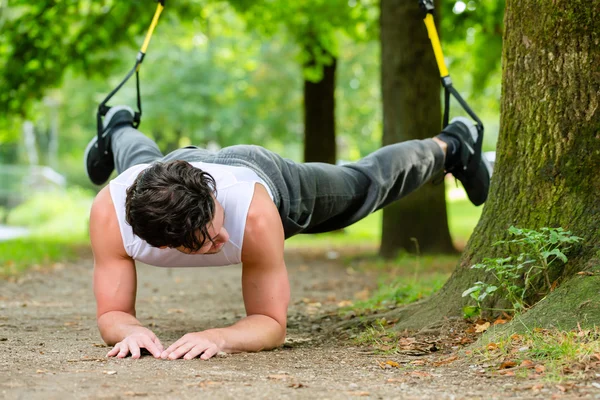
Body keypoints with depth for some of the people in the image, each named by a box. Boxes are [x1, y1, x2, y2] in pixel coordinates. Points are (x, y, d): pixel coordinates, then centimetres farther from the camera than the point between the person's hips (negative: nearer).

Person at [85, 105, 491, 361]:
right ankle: (117, 130, 75)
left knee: (367, 184, 25)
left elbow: (272, 323, -39)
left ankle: (449, 146, 56)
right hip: (180, 162, 2)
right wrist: (132, 330, -58)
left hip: (266, 174, -1)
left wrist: (218, 337, -60)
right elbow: (112, 314, -34)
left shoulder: (255, 212, -48)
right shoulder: (109, 211, -45)